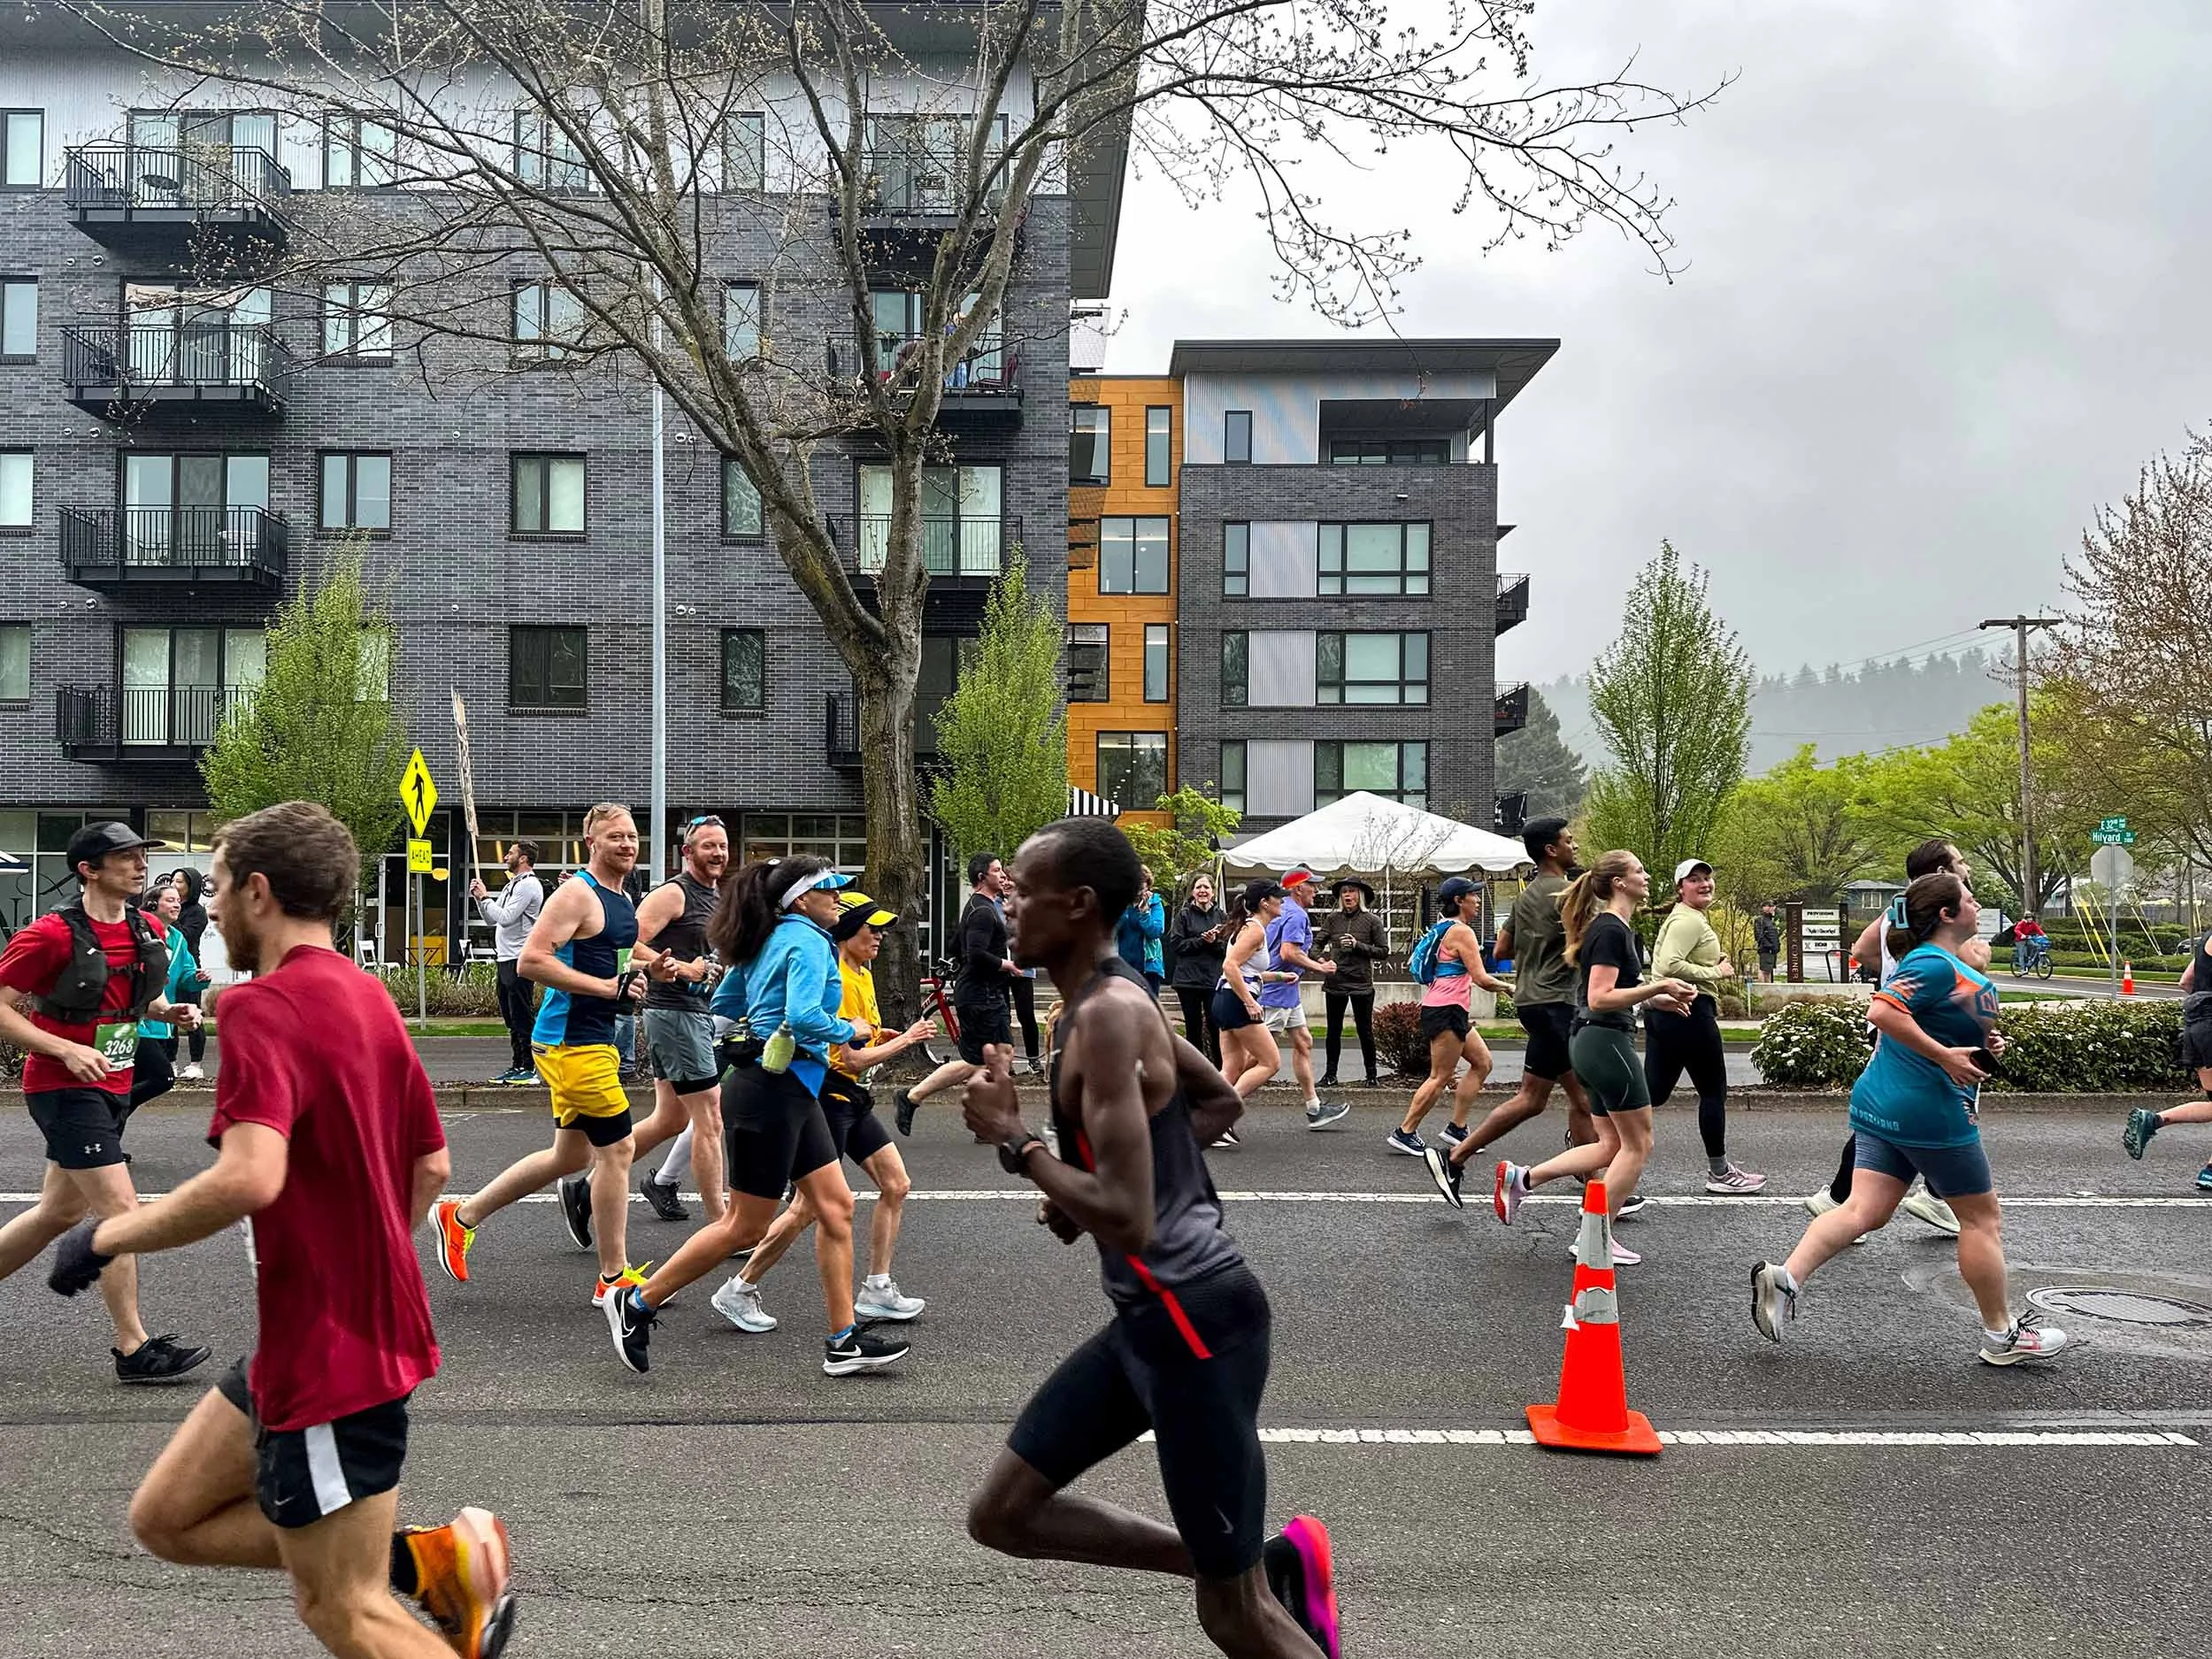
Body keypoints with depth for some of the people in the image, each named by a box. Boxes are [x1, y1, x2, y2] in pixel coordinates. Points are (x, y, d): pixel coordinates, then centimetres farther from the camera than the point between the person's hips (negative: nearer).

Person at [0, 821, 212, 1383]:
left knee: (59, 1212, 17)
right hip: (63, 1088, -8)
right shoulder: (51, 935, -16)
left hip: (112, 1087, 8)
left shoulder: (147, 931, 6)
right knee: (121, 1210, -11)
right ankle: (133, 1349, -3)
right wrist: (68, 1050, -23)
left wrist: (169, 1011, 1)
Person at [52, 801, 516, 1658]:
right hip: (368, 1320, 9)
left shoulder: (263, 1005, -18)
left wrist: (108, 1236, -18)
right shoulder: (367, 996, 9)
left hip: (327, 1353, -9)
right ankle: (431, 1557, 11)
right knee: (167, 1517, 18)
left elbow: (249, 1177, -33)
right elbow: (431, 1165, 15)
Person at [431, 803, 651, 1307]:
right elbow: (531, 961, -22)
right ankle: (613, 1279, 7)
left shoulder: (622, 900, 15)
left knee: (572, 1157, 18)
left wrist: (643, 970, 10)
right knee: (616, 1149, -5)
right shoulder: (577, 893, -14)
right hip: (571, 1042, -10)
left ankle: (462, 1215, 32)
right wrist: (609, 987, -22)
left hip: (594, 1039, 10)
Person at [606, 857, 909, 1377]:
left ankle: (844, 1342, 11)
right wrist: (849, 1031, -10)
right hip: (771, 1092, -10)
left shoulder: (773, 939, 14)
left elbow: (723, 1004, 21)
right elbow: (804, 1017, -27)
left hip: (793, 1091, 10)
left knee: (835, 1206, 8)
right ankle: (637, 1304, 13)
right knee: (746, 1227, 0)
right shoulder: (808, 941, -14)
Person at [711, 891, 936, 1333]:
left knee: (896, 1185, 8)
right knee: (809, 1207, -6)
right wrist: (906, 1039, -9)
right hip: (828, 1094, -10)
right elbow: (854, 1058, -21)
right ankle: (739, 1291, 7)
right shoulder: (838, 980, -18)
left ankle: (876, 1292, 14)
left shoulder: (863, 974, 12)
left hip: (851, 1098, 10)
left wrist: (899, 1034, 5)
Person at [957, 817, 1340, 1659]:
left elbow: (1126, 1219, -27)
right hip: (1152, 1316, 10)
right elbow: (1222, 1101, 24)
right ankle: (1269, 1562, 18)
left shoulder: (1107, 1017, -21)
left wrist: (1014, 1139, -15)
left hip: (1194, 1318, -10)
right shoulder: (1113, 1000, 9)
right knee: (1001, 1514, 14)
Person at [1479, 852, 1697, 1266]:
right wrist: (1658, 987, -23)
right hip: (1607, 1043, -10)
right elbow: (1599, 999, -23)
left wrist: (1654, 999, 16)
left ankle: (1520, 1178, 12)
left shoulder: (1609, 928, 15)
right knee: (1637, 1144, 1)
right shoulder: (1612, 931, -16)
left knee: (1611, 1145, 14)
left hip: (1592, 1044, 10)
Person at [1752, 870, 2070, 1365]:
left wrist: (1983, 1045, 11)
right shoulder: (1935, 964, -16)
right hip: (1931, 1109, -9)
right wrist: (1945, 1056, -25)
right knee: (1980, 1216, 6)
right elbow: (1883, 1012, -29)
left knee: (1865, 1210, 3)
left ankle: (1785, 1277, -10)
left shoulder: (1945, 962, 17)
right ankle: (2001, 1336, 19)